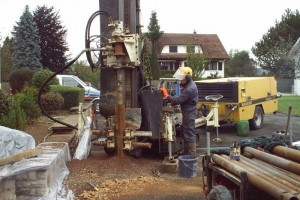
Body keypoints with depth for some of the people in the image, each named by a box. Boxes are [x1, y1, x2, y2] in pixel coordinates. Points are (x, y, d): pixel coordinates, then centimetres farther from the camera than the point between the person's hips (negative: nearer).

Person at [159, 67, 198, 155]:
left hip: (189, 113, -11)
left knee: (189, 133, -4)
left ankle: (192, 154, 4)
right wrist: (174, 102, 4)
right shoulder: (188, 84, 7)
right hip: (187, 112, 11)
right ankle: (186, 150, 34)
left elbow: (179, 100, -27)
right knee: (184, 131, 20)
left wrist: (166, 95, -23)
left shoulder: (190, 89, -27)